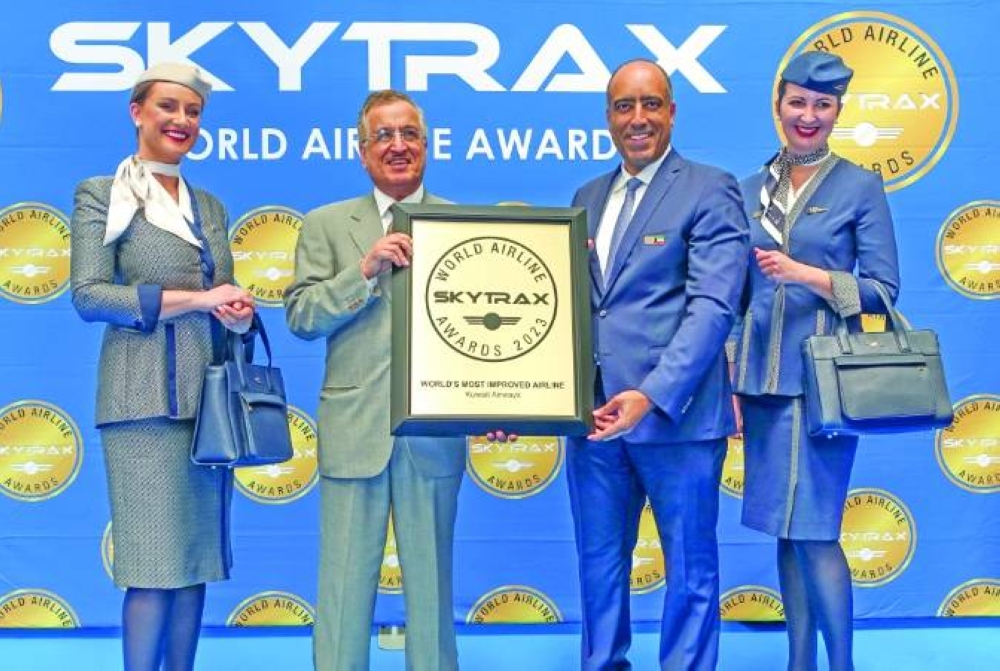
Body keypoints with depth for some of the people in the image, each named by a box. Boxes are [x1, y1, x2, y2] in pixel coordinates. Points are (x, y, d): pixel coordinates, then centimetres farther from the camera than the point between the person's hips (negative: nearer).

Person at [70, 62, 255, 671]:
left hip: (209, 397, 6)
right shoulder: (100, 194, 2)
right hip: (146, 396, -5)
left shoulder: (211, 207, 18)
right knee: (156, 562, -5)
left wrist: (240, 315, -5)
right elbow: (88, 294, -9)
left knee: (197, 557, 8)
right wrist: (197, 299, -13)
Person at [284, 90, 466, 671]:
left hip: (436, 432, 0)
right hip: (355, 428, 0)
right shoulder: (327, 225, 7)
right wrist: (364, 270, -15)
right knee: (345, 581, 5)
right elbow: (301, 317, -2)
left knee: (432, 580, 10)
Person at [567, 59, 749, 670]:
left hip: (676, 414, -6)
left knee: (690, 568, 8)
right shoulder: (588, 197, 15)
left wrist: (652, 395, -24)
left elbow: (712, 306, -14)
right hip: (594, 413, 6)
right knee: (600, 561, 16)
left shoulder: (710, 191, -4)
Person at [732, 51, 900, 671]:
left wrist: (809, 275, -18)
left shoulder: (860, 185, -1)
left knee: (814, 530, -5)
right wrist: (732, 379, 10)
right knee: (784, 529, 11)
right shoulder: (754, 189, 11)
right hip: (764, 376, 5)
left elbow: (883, 288, -4)